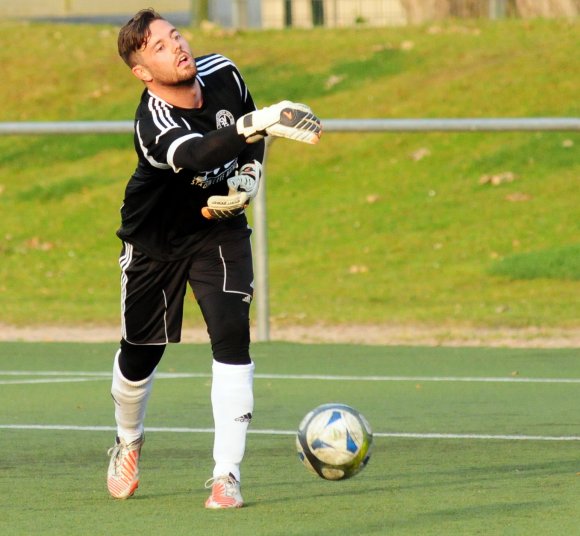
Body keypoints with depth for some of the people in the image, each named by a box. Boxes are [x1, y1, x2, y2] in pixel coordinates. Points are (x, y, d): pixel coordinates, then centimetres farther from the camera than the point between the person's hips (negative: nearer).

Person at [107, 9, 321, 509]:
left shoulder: (222, 74, -14)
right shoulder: (154, 125, -32)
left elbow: (251, 144, 6)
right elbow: (196, 155, -55)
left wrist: (246, 181, -13)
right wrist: (258, 123, -69)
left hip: (219, 228, 3)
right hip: (155, 239, -3)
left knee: (232, 335, -17)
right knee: (139, 354, 10)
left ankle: (227, 476, -16)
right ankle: (128, 441, 43)